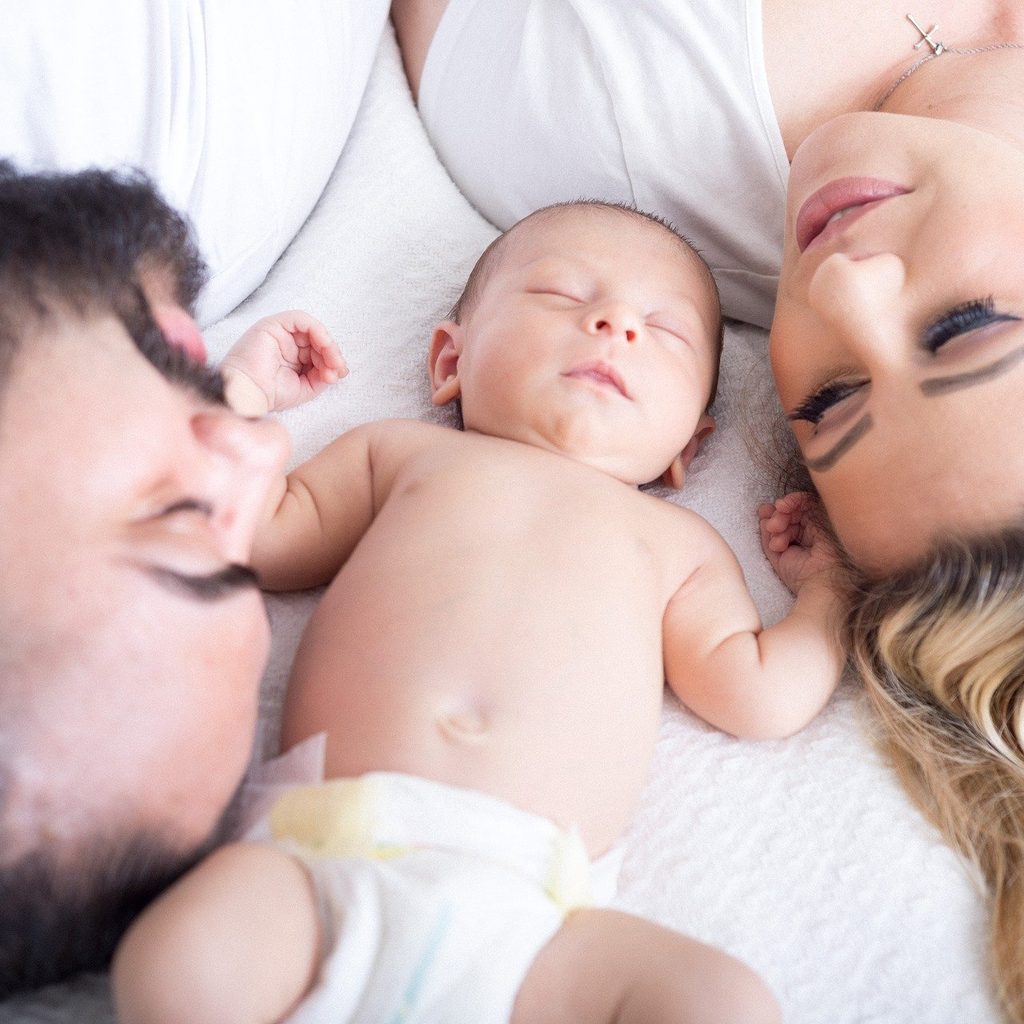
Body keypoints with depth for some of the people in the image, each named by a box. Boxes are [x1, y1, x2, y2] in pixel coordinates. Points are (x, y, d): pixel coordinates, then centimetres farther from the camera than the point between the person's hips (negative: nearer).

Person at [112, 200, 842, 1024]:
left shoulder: (680, 542, 25)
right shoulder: (402, 449, 27)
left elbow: (760, 697, 17)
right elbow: (258, 539, 24)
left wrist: (828, 582, 28)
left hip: (524, 909, 1)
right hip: (320, 864, 0)